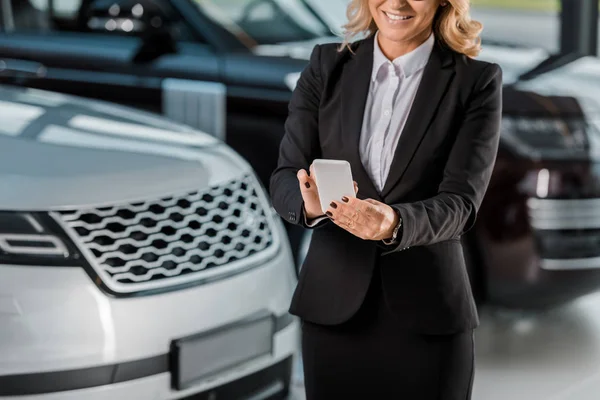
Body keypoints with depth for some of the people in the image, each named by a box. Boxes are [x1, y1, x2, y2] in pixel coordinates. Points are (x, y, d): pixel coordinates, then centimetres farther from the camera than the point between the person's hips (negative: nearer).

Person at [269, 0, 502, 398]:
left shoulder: (477, 81, -2)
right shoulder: (327, 65, 5)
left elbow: (460, 202, -11)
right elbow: (285, 178, 0)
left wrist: (395, 223, -31)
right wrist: (310, 203, -23)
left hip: (426, 316, -2)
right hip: (334, 305, 2)